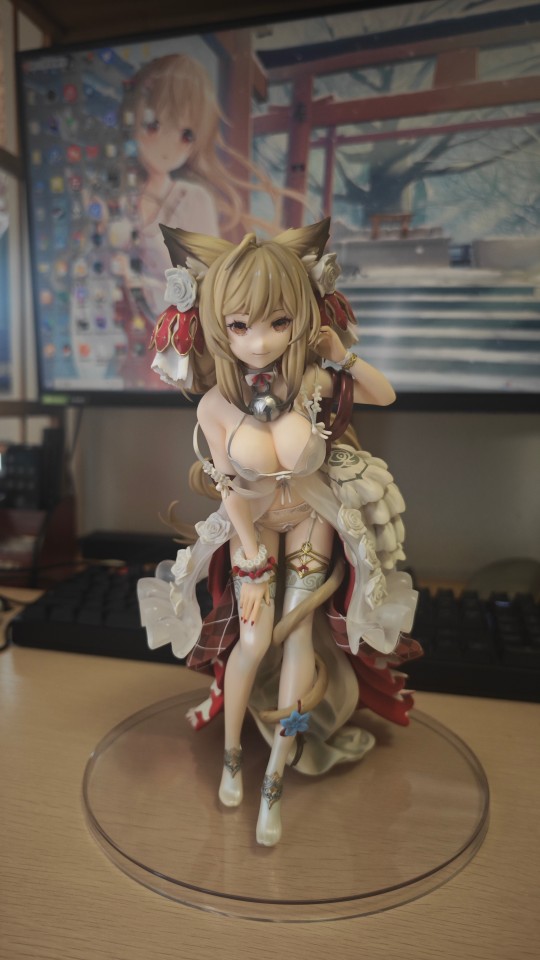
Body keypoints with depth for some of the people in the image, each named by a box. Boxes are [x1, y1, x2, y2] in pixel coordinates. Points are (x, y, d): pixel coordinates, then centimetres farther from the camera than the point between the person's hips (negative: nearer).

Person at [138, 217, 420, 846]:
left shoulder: (315, 382, -20)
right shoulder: (216, 405, -22)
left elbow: (386, 396, -3)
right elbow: (231, 490, -15)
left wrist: (342, 356, -20)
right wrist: (255, 562, -12)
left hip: (311, 521, 1)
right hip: (253, 528, -1)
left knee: (298, 634, 0)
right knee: (254, 638, -4)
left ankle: (274, 781, 18)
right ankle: (231, 756, 25)